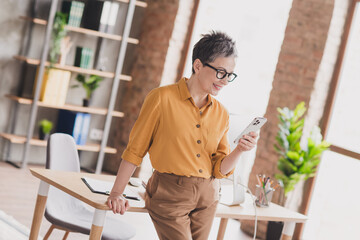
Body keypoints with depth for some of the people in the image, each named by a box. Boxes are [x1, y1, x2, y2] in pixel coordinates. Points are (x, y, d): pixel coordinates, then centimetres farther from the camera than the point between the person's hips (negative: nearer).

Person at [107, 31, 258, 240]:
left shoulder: (221, 114, 6)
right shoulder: (163, 98, -8)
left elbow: (220, 169, 8)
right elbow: (136, 149, -4)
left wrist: (239, 151, -10)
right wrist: (116, 193, -7)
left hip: (207, 198, 5)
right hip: (170, 194, -5)